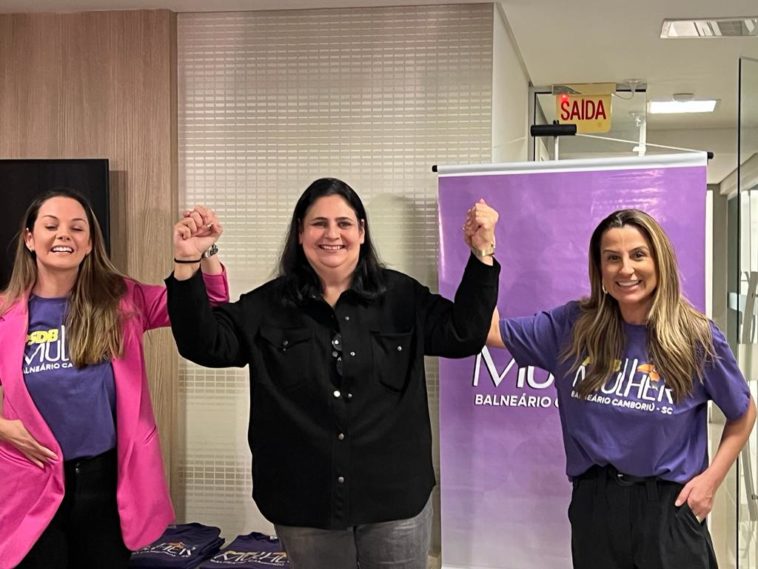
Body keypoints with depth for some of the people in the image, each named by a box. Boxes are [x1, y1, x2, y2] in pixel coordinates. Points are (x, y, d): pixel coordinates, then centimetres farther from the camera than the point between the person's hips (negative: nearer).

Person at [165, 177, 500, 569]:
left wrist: (482, 255, -10)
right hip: (305, 505, 1)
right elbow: (203, 343, -5)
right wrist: (188, 266, -19)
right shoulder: (268, 307, 1)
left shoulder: (401, 296, 2)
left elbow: (463, 334, 0)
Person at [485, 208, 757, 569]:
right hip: (594, 504, 2)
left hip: (668, 508, -2)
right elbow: (491, 332, -3)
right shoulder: (572, 326, -4)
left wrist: (711, 479, -3)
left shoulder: (696, 338, -8)